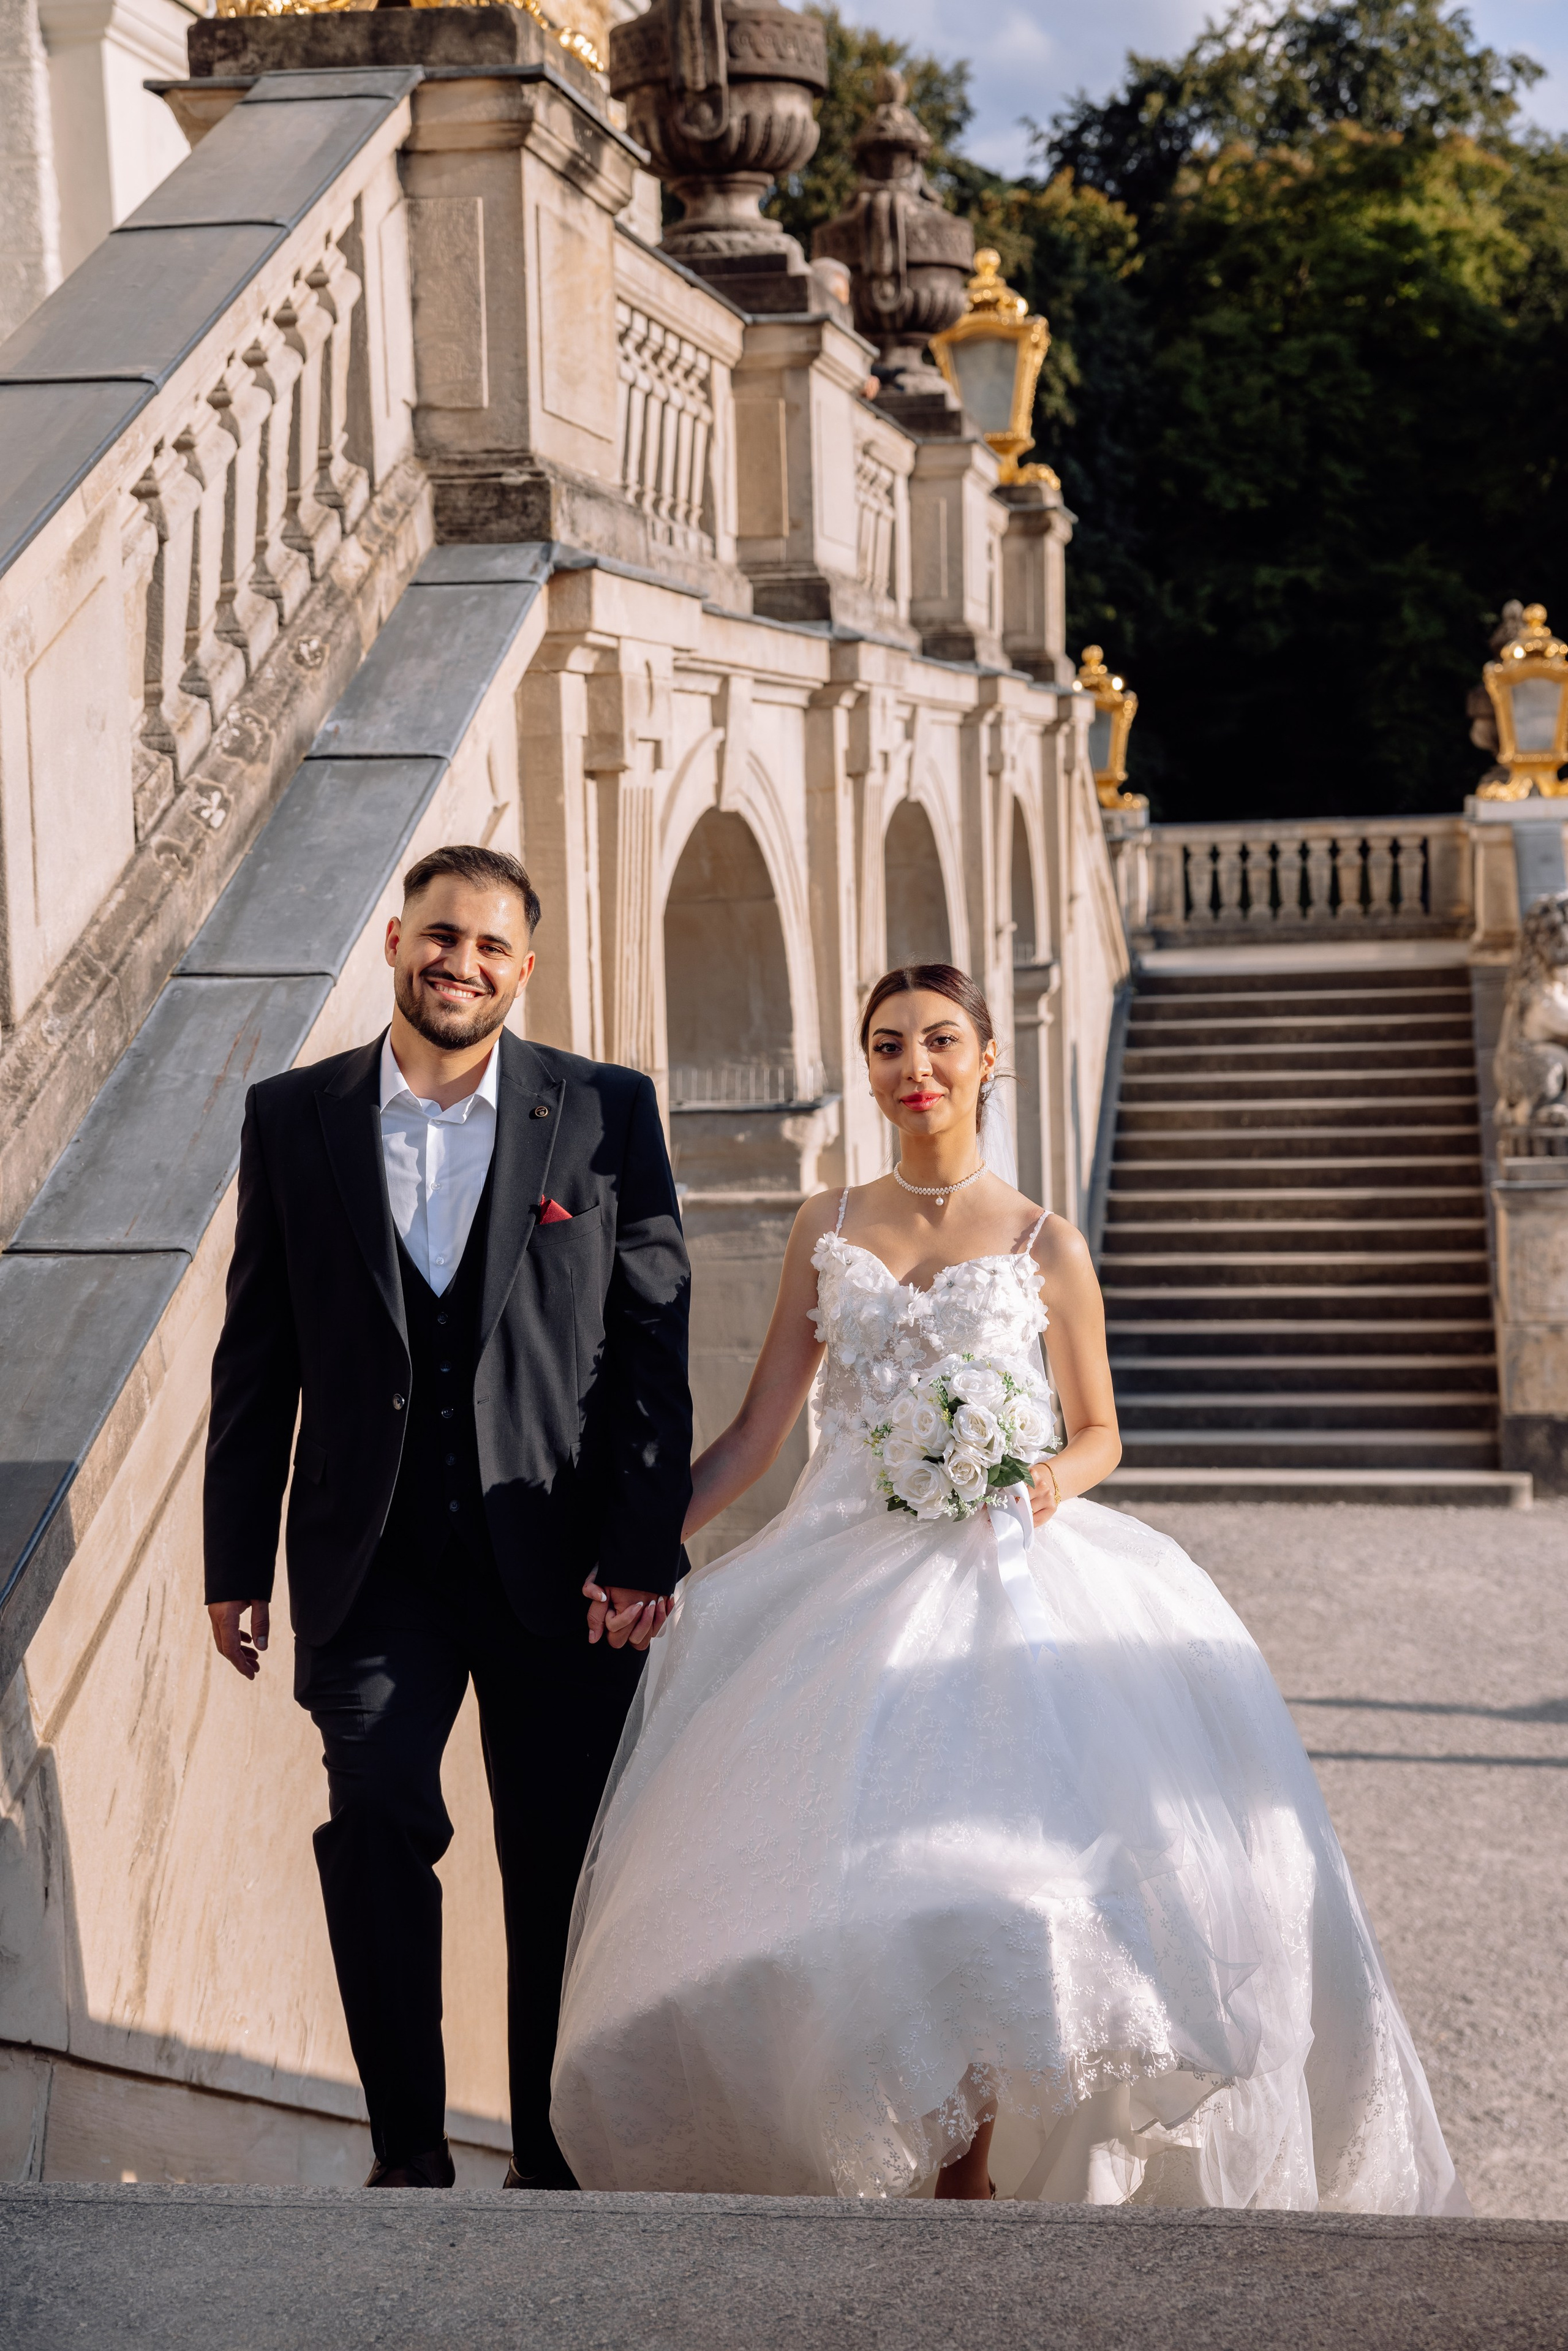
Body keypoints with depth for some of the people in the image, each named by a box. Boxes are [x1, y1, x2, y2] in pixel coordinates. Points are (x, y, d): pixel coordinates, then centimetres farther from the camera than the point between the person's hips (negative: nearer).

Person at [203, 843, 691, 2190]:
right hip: (371, 1559, 1)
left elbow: (653, 1342, 0)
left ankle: (553, 2158, 22)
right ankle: (409, 2151, 1)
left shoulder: (607, 1114, 3)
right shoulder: (293, 1118, 7)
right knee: (376, 1827, -13)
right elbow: (257, 1356, 8)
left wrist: (641, 1551, -7)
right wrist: (237, 1561, 5)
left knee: (560, 1874, 7)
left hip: (556, 1562, 0)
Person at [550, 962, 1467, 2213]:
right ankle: (861, 2148, 7)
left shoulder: (1046, 1246, 6)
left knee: (994, 1865, -17)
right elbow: (757, 1429, 11)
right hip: (847, 1583, 2)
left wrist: (1055, 1481, -8)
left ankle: (967, 2168, -1)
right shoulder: (828, 1228, 11)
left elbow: (1099, 1433, 14)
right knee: (845, 1861, -11)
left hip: (1006, 1582, -2)